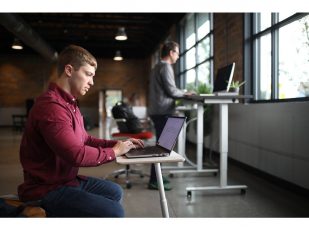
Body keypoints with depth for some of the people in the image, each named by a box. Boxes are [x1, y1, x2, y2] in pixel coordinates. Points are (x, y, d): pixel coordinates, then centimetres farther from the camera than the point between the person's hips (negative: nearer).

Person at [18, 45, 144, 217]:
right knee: (114, 212, -17)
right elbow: (76, 154, -30)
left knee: (115, 191, 18)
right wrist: (114, 151, -15)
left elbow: (85, 140, 16)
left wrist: (117, 144, 3)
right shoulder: (51, 106, -25)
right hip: (47, 190, -10)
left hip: (67, 179, 11)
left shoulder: (69, 104, 12)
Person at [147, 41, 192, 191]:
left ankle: (156, 176, 21)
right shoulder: (166, 67, -10)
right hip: (163, 111, -10)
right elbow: (171, 91, -14)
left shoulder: (157, 67, 20)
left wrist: (182, 93, 19)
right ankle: (154, 181, -4)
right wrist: (185, 94, 3)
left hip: (157, 110, 10)